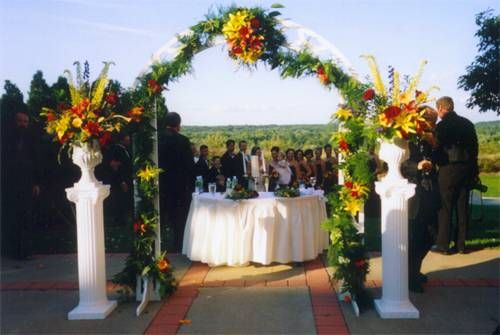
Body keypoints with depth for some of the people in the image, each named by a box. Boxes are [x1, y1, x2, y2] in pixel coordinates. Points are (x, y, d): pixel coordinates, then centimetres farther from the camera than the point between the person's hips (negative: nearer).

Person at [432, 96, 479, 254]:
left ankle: (443, 245, 5)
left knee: (446, 207, 1)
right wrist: (474, 169, 16)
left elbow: (438, 148, -10)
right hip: (467, 168, 6)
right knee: (462, 207, 9)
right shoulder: (468, 123, 9)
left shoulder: (442, 125, -10)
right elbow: (475, 147, 11)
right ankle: (461, 244, 14)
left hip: (449, 169, -6)